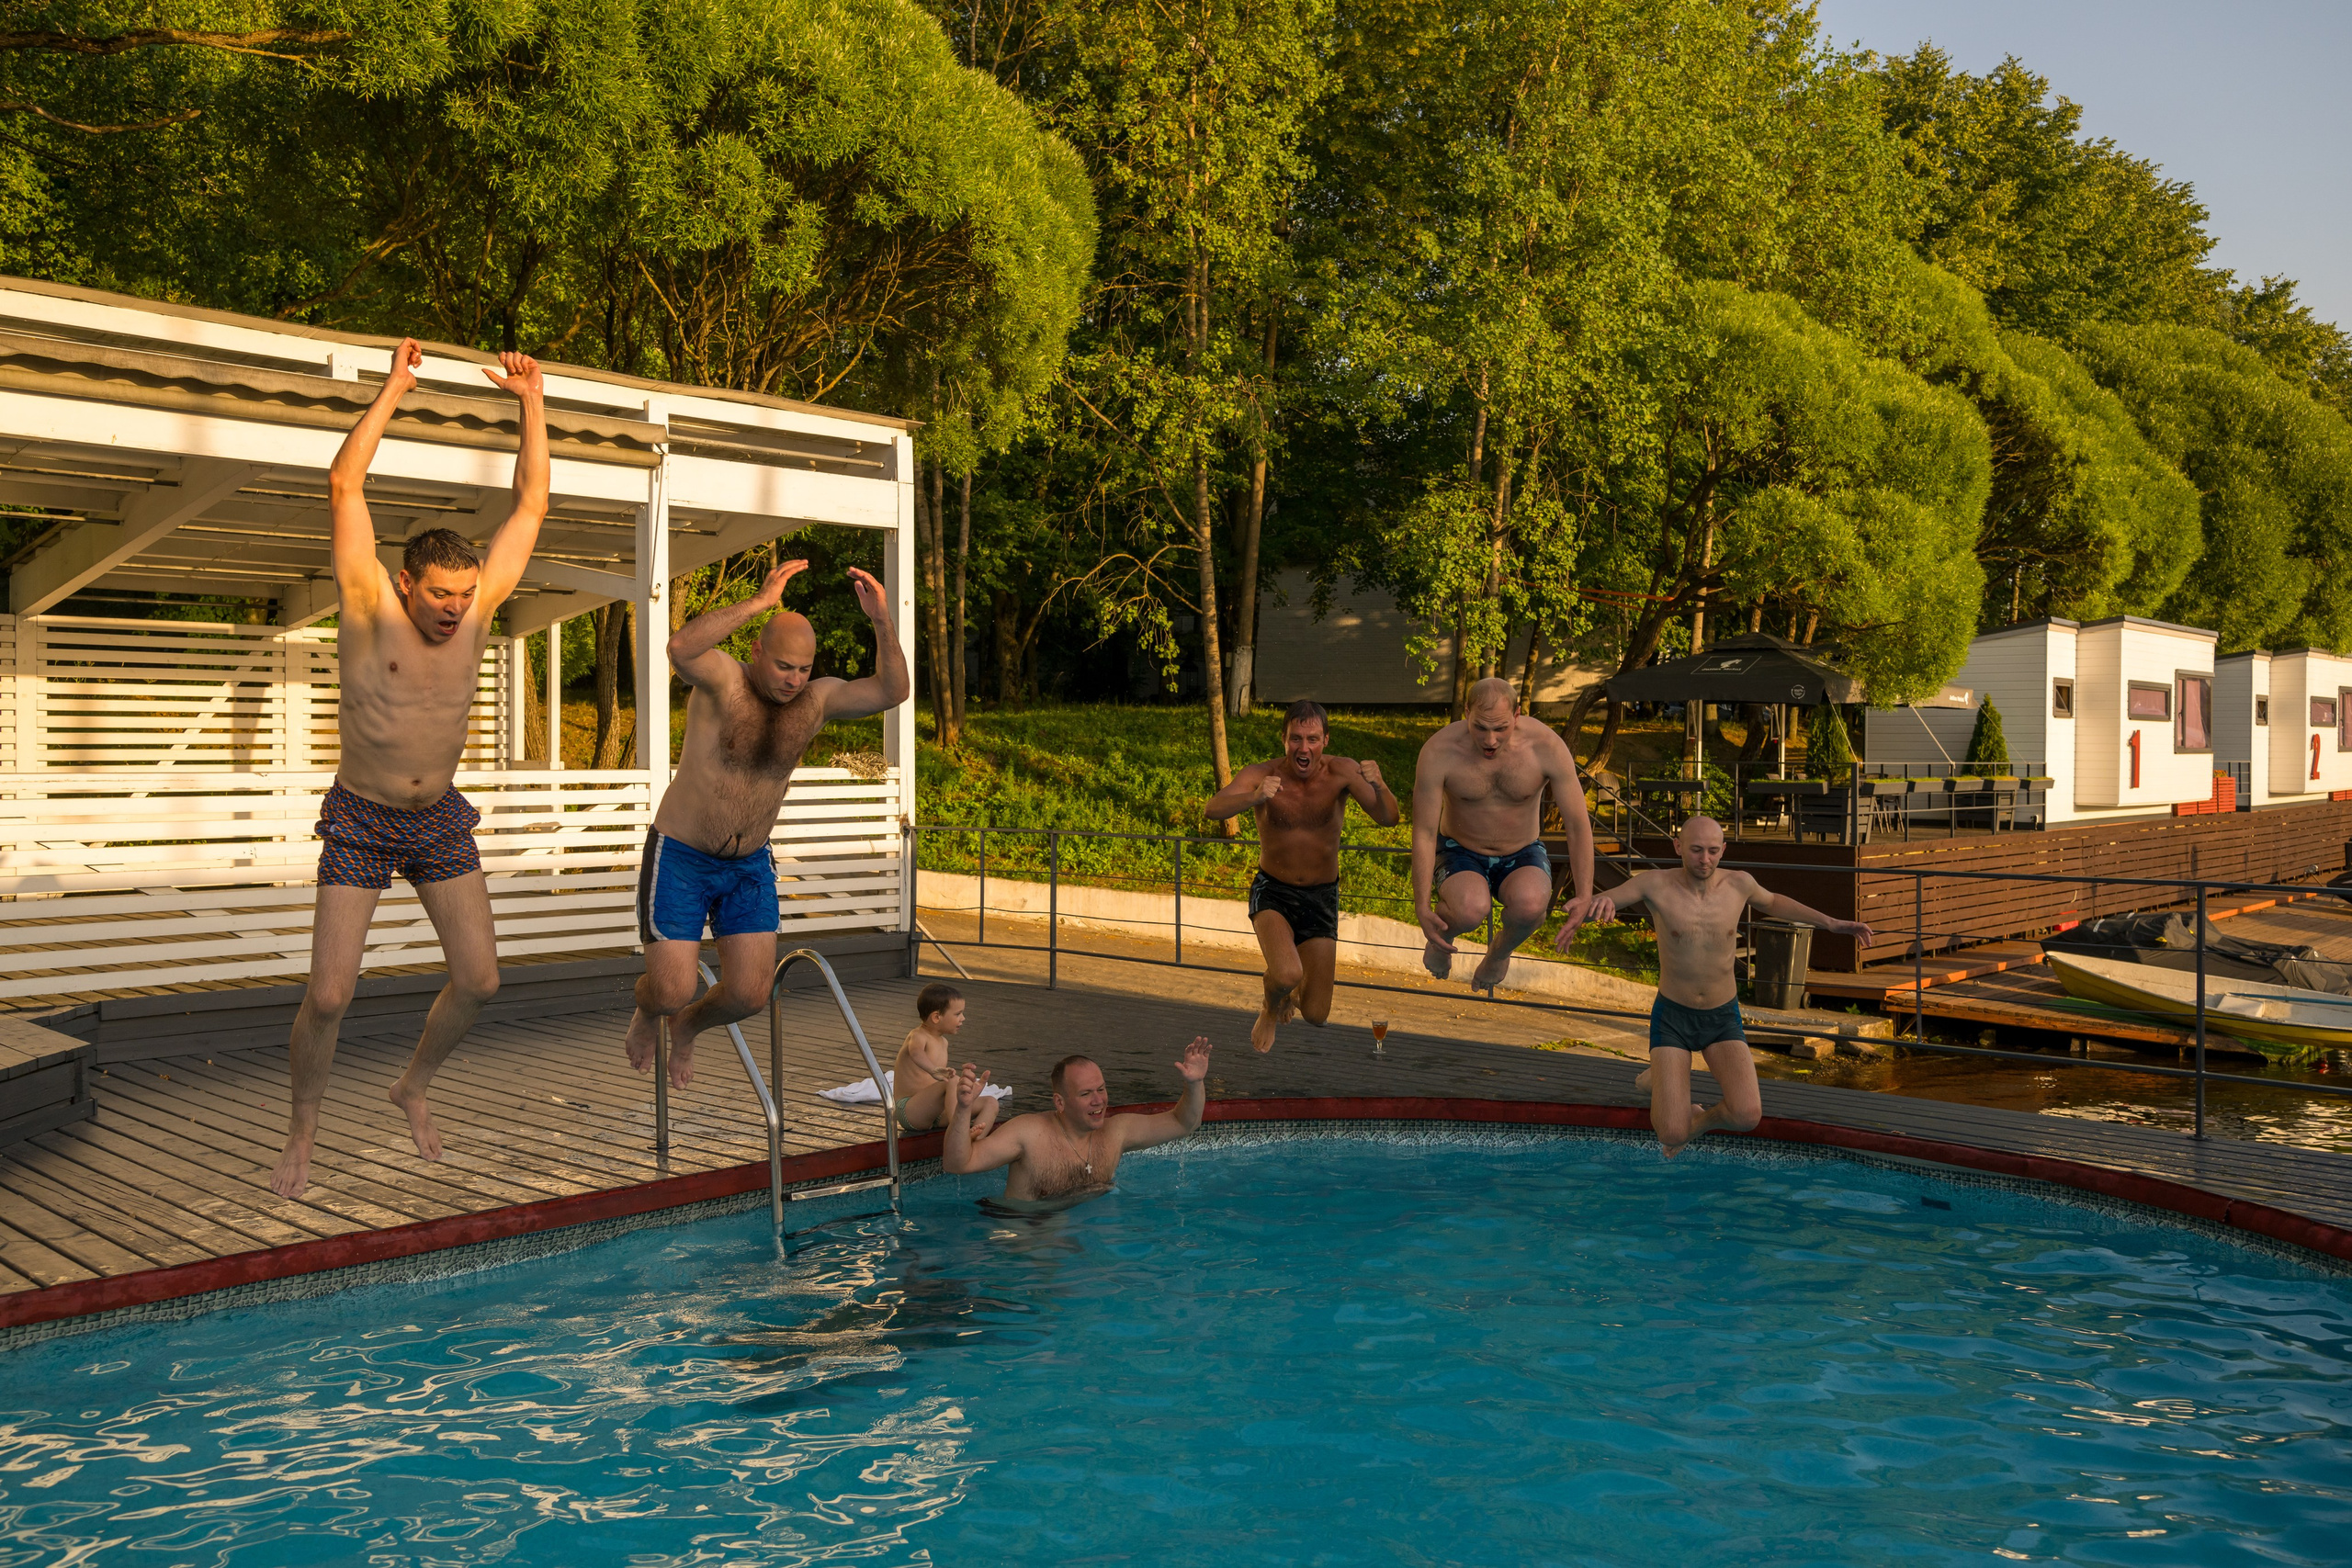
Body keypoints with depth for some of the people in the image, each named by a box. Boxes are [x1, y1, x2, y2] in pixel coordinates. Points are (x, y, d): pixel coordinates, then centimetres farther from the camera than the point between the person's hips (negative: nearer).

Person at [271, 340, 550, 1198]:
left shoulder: (474, 609, -7)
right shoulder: (371, 609, -15)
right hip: (360, 822, -4)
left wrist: (532, 402, -9)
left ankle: (413, 1087, 29)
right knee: (329, 996, -7)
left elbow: (530, 505, -4)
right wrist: (393, 390, -23)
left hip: (440, 820, 4)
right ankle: (302, 1135, 16)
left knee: (479, 978, 2)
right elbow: (344, 487, -24)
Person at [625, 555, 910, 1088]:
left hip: (749, 866, 4)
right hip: (679, 857, -4)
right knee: (671, 992, -9)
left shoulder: (816, 700, -6)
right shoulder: (723, 678, -19)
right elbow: (679, 647, -42)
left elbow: (892, 691, -16)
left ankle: (686, 1028, 33)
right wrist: (759, 602, -48)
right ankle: (648, 1011, 32)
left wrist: (882, 623, -31)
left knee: (750, 994, -3)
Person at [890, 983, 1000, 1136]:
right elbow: (916, 1052, -37)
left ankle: (975, 1139, -36)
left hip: (936, 1114, 9)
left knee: (990, 1103, -7)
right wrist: (933, 1070, -58)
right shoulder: (918, 1036, -11)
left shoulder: (943, 1042, 18)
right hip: (910, 1111, -9)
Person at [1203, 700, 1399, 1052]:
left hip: (1322, 895, 2)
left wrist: (1378, 785, -44)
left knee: (1316, 1016, 3)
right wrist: (1254, 798, -52)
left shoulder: (1342, 772, -15)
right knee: (1286, 974, -31)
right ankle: (1270, 1010, 8)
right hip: (1273, 891, -2)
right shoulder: (1261, 775, -18)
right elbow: (1212, 810, -33)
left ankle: (1293, 993, 43)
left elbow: (1388, 819, -23)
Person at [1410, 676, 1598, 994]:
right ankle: (1442, 938, 4)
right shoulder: (1439, 751, -24)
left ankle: (1500, 951, 3)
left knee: (1530, 905, -35)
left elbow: (1578, 824, -15)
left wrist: (1584, 896, -24)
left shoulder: (1547, 747, -22)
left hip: (1522, 856, 1)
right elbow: (1424, 832, -18)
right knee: (1470, 909, -36)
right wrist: (1422, 906, -24)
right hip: (1461, 854, -1)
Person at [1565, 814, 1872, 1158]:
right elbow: (1592, 903, -13)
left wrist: (1831, 923, 12)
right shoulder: (1656, 883, -14)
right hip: (1672, 1017, -2)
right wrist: (1601, 901, -40)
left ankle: (1698, 1122, 14)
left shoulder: (1739, 883, -6)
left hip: (1723, 1018, 2)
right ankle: (1657, 1078, 23)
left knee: (1748, 1116, -24)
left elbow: (1771, 902, 18)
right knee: (1672, 1136, -14)